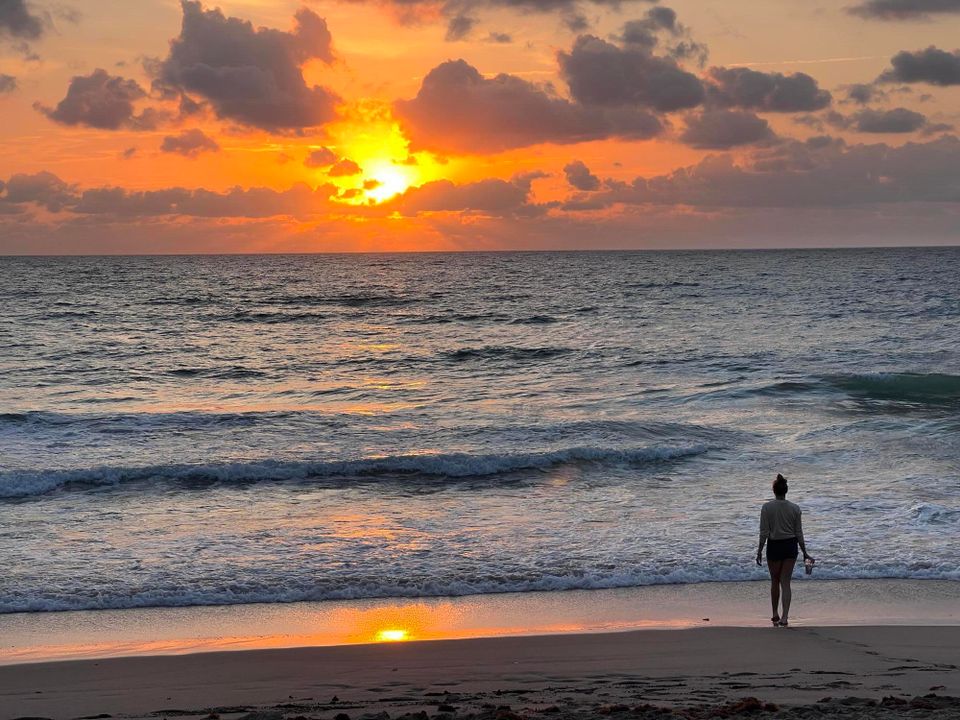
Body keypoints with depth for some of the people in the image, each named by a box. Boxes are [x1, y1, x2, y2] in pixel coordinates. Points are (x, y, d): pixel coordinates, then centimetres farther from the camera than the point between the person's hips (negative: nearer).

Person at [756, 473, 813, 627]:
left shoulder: (767, 507, -10)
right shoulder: (795, 508, -4)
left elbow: (764, 532, -10)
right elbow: (799, 533, 0)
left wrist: (759, 551, 0)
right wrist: (805, 552, 9)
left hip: (774, 546, -1)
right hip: (790, 545, 1)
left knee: (775, 581, 16)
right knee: (785, 582, 4)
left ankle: (775, 615, 26)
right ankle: (785, 616, -9)